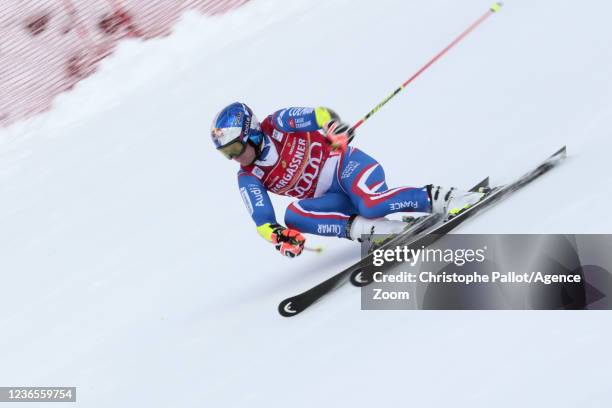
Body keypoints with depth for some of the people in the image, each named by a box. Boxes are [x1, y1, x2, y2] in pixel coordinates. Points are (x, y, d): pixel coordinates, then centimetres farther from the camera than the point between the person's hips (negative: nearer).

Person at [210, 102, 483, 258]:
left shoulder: (277, 125, -9)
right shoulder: (248, 178, -1)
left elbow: (321, 116, -11)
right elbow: (262, 219, -9)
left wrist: (335, 127, -33)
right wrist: (279, 236, -30)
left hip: (346, 164, -5)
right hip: (332, 199, 5)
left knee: (372, 204, -35)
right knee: (293, 216, -25)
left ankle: (441, 199, -21)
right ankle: (368, 229, -30)